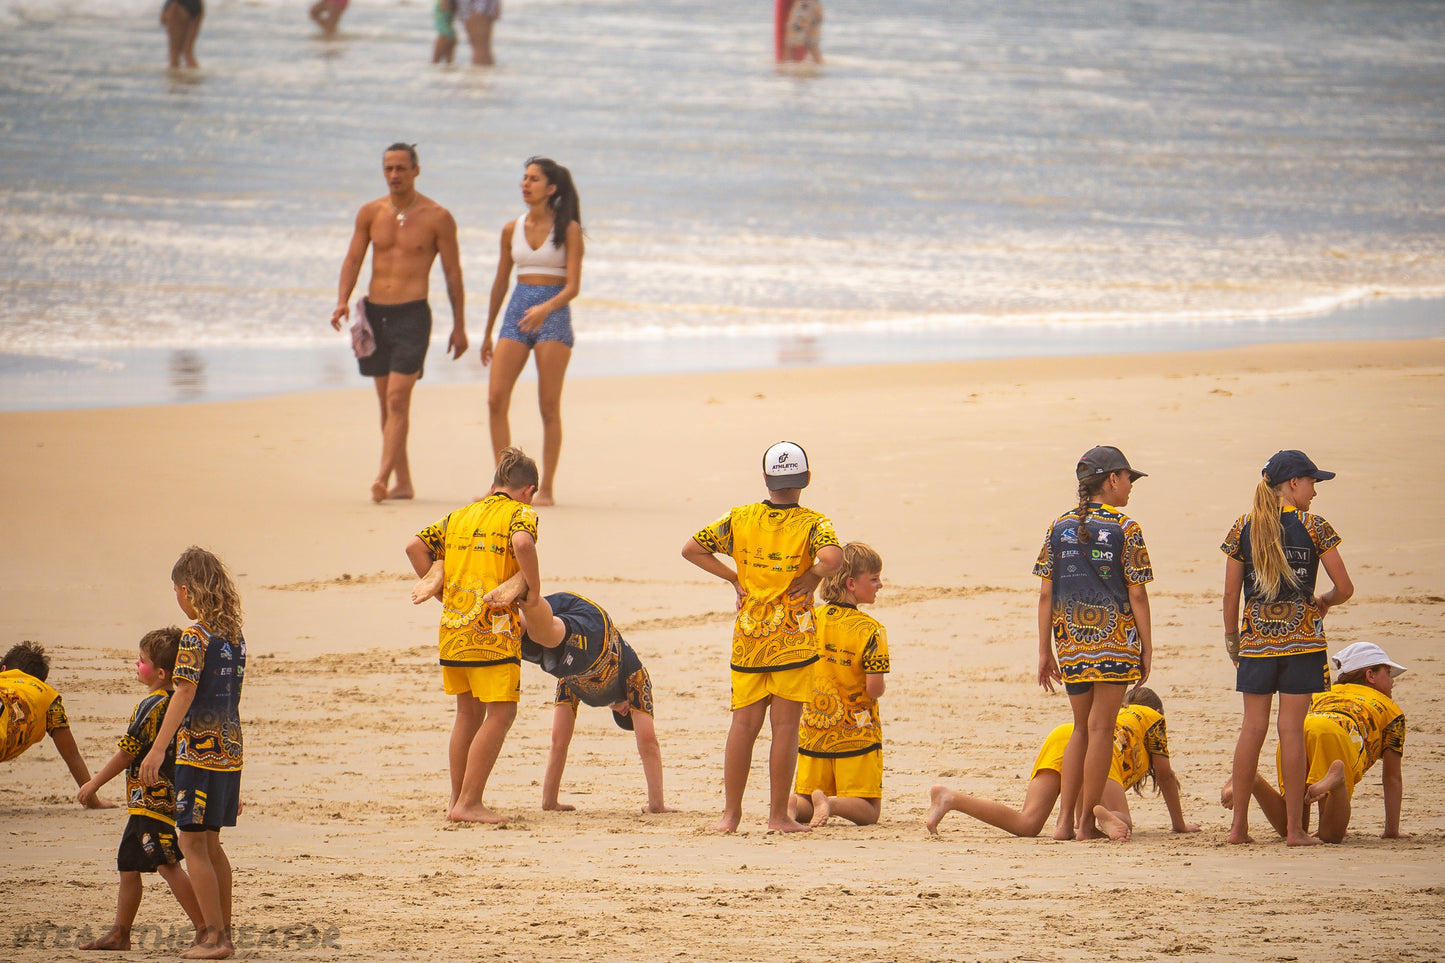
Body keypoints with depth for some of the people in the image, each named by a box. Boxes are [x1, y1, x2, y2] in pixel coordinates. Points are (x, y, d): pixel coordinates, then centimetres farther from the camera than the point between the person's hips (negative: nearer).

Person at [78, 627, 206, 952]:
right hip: (149, 801, 10)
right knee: (128, 864, 15)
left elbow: (126, 754, -14)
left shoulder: (151, 706, -15)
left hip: (153, 799, -10)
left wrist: (94, 783, -2)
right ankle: (119, 934, 21)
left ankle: (205, 928, -16)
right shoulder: (175, 703, 12)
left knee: (167, 864, -13)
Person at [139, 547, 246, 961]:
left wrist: (158, 749, -21)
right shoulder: (235, 637, 11)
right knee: (210, 843, 17)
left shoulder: (195, 637, -12)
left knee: (193, 844, -4)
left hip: (200, 751, -8)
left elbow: (185, 694, -19)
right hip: (230, 751, 8)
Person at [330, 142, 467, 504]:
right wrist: (342, 302, -13)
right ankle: (403, 481, 17)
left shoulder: (437, 217, -2)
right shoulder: (370, 213, 8)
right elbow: (353, 260, 5)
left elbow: (453, 274, 2)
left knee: (397, 400, -15)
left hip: (412, 314, -5)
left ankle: (382, 479, -23)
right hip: (375, 312, 5)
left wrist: (459, 327, 1)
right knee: (386, 402, 9)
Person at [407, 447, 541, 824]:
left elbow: (415, 546, 11)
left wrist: (442, 594, 15)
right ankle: (469, 803, -9)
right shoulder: (520, 513, -1)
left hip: (453, 626, 7)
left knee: (469, 713, 17)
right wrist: (534, 591, -13)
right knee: (500, 712, -3)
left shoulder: (460, 515, 18)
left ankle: (457, 800, 21)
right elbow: (522, 543, -23)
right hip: (493, 627, -7)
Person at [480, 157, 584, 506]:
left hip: (554, 315, -4)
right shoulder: (512, 230, 10)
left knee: (549, 406, -4)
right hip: (517, 313, 4)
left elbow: (573, 286, -8)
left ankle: (546, 488, 0)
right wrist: (488, 333, 22)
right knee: (496, 399, -7)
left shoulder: (568, 230, -2)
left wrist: (545, 308, -26)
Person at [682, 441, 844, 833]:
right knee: (785, 726, 1)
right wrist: (813, 577, -7)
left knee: (743, 724, 8)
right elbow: (833, 558, -27)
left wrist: (734, 579, 7)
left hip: (748, 638, 3)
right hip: (793, 638, -3)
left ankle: (731, 813, 9)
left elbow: (691, 549, 2)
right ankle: (779, 815, 3)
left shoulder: (740, 519, 2)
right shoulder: (812, 523, -8)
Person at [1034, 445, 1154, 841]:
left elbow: (1045, 594, 5)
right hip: (1114, 640, -4)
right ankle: (1087, 822, 2)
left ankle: (1065, 822, 10)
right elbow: (1136, 594, -7)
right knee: (1100, 727, 1)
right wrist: (1147, 647, 0)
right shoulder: (1125, 529, -6)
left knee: (1081, 728, 15)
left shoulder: (1059, 527, 6)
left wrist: (1045, 652, 10)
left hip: (1070, 644, 4)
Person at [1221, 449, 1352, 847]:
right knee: (1291, 729, -1)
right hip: (1301, 638, -3)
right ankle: (1295, 827, 0)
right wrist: (1323, 602, 17)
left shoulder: (1243, 528, 3)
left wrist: (1231, 638, 16)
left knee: (1252, 728, 7)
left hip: (1256, 639, 3)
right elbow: (1344, 587, -4)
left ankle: (1239, 825, 7)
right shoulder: (1313, 527, -5)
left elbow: (1230, 593, 4)